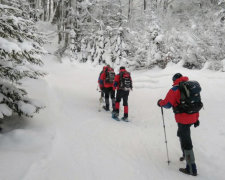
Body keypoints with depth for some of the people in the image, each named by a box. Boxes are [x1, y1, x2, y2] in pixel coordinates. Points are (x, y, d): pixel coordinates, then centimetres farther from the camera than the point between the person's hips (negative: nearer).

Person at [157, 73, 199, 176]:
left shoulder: (175, 89, -12)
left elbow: (167, 104, -14)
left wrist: (160, 103, 8)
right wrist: (196, 118, 22)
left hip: (183, 119, -8)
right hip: (192, 117, 8)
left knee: (185, 141, -2)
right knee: (182, 134, 28)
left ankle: (192, 169, 3)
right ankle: (186, 155, 42)